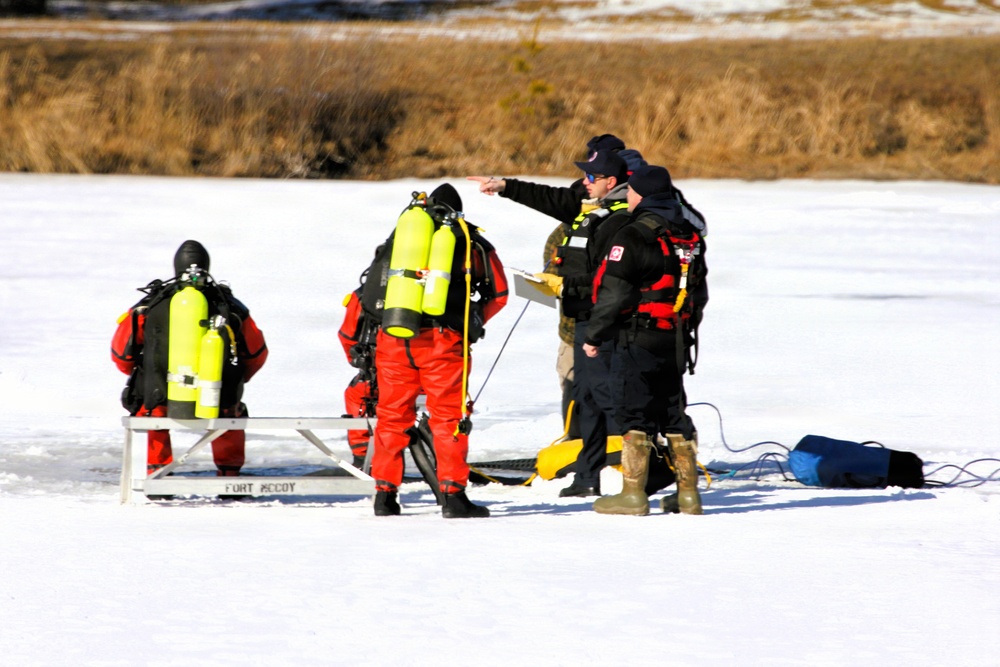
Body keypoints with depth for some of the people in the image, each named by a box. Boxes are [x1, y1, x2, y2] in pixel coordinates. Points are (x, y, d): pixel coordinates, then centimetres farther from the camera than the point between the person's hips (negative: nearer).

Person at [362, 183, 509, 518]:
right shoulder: (469, 240, 12)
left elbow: (370, 295, 15)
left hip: (393, 338, 2)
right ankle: (453, 495, -2)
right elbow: (498, 293, 14)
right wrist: (473, 323, 26)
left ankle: (385, 493, 12)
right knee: (449, 415, 3)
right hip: (442, 339, -2)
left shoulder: (399, 232, 17)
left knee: (392, 415, 11)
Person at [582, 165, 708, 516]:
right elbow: (700, 293, 19)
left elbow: (613, 294, -17)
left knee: (634, 414, -2)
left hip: (638, 341, -7)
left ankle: (633, 494, -2)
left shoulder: (634, 237, -15)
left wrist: (593, 336, -6)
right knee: (674, 415, 13)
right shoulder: (690, 237, 11)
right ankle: (688, 494, 14)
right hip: (676, 343, 7)